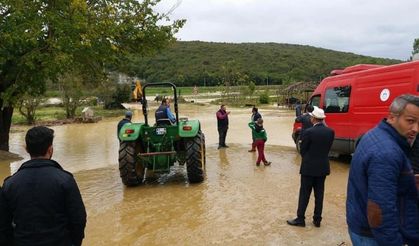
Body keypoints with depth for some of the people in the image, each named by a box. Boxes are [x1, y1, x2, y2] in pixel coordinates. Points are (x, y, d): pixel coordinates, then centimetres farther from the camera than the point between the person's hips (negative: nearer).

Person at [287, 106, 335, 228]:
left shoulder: (308, 132, -16)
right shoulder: (330, 131, -1)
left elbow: (303, 150, -7)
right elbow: (328, 148, 5)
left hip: (309, 167, -5)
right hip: (323, 167, 5)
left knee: (304, 194, 5)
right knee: (319, 194, 12)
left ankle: (300, 219, 11)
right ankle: (317, 220, 18)